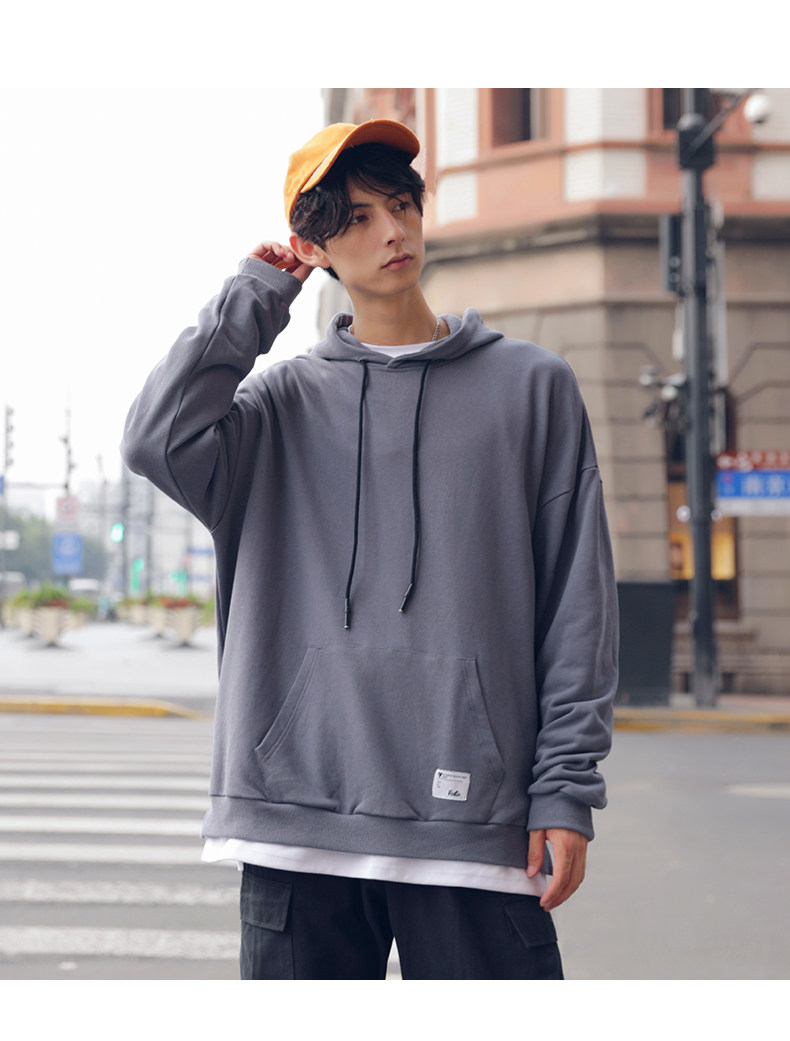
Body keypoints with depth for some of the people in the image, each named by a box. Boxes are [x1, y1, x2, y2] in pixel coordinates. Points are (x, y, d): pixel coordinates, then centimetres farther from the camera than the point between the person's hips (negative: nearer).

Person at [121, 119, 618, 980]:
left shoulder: (532, 385, 9)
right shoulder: (284, 400, 11)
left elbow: (576, 603, 6)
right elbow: (160, 440, -9)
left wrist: (567, 786, -2)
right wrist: (254, 297, 2)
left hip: (471, 807, -1)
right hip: (299, 814, 1)